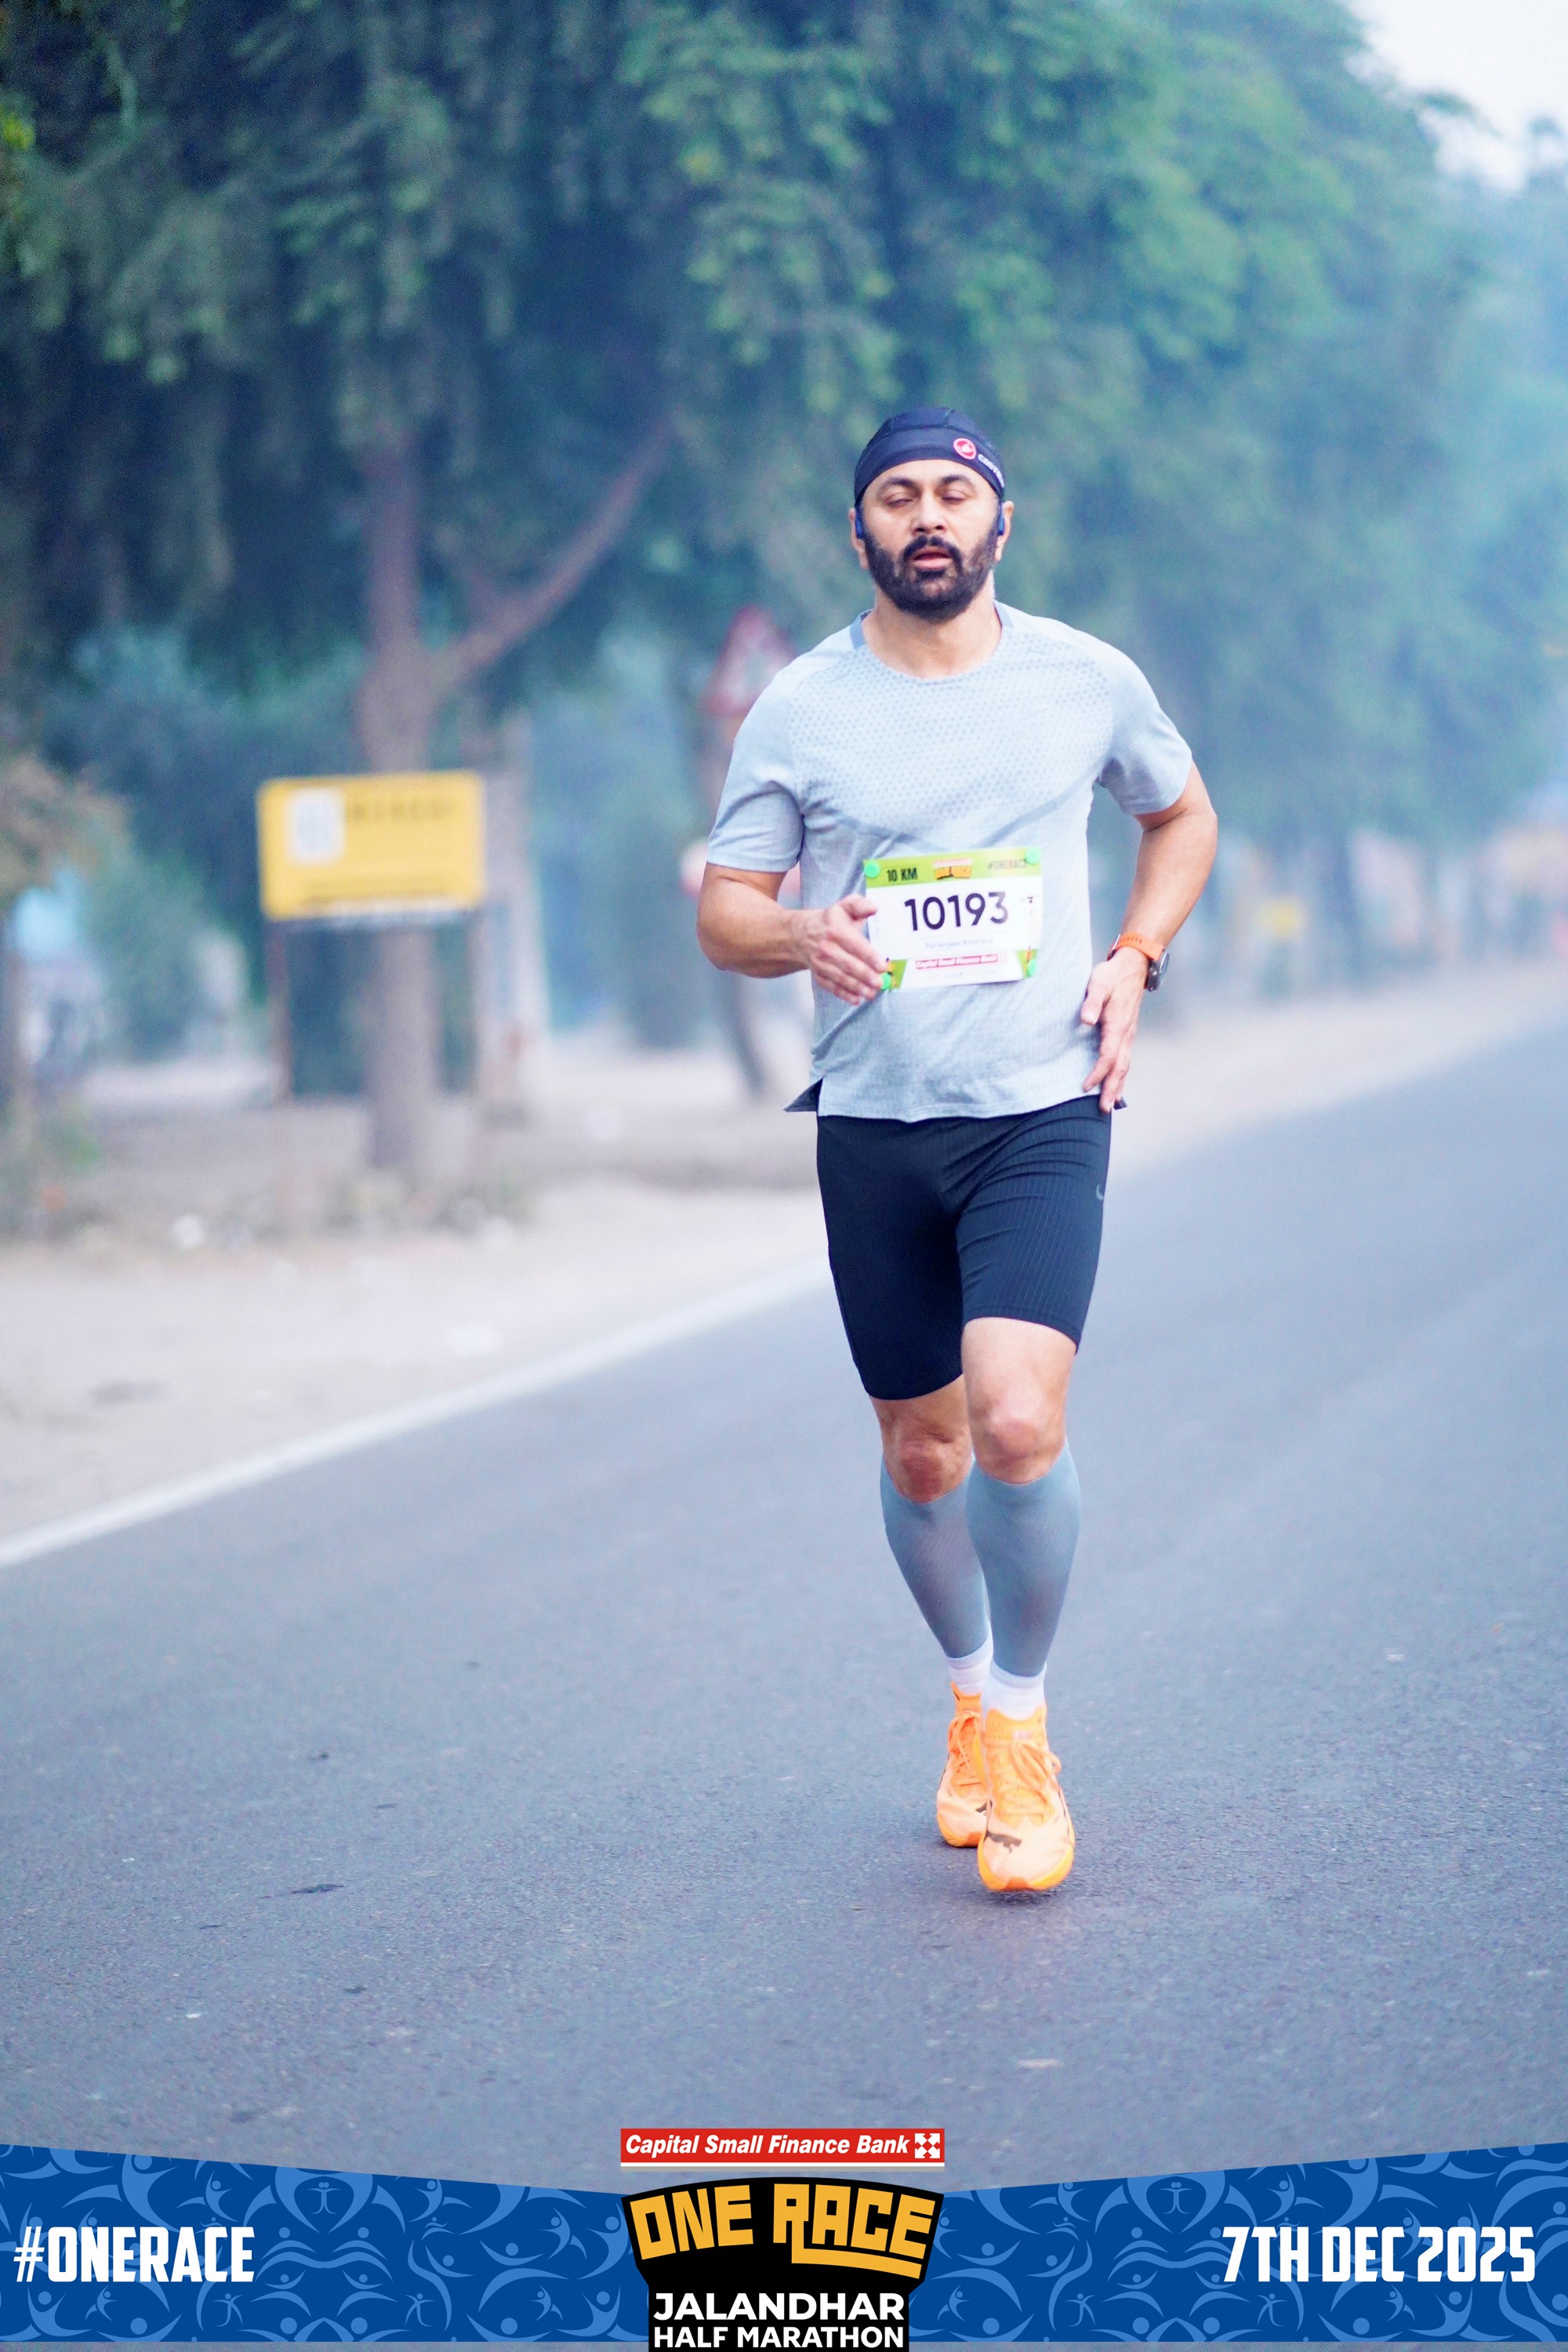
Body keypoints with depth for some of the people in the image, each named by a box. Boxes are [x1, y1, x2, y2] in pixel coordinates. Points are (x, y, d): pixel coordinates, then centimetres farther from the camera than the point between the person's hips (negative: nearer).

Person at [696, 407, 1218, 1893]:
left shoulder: (1088, 681, 3)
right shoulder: (798, 709, 1)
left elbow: (1181, 814, 21)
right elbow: (723, 912, 5)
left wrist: (1135, 960, 4)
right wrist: (800, 935, -18)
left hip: (1043, 1114, -1)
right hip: (872, 1127, 1)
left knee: (1018, 1424, -19)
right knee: (922, 1456, 9)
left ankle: (1018, 1726, 2)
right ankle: (971, 1697, 35)